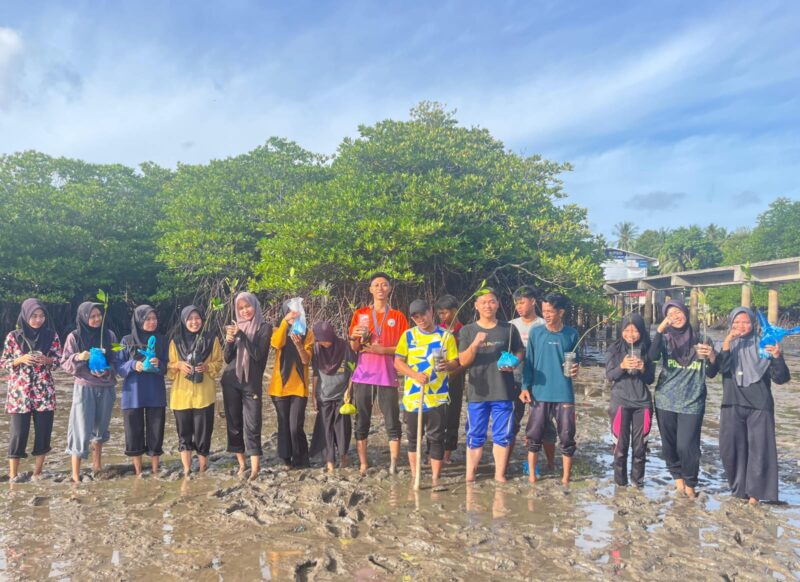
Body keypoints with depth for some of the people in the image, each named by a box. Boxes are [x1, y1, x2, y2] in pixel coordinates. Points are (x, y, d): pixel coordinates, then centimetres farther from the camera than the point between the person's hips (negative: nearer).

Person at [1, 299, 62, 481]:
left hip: (44, 392, 1)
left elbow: (59, 360, 5)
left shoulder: (51, 336, 3)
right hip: (19, 392, -1)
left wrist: (46, 360, -15)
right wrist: (21, 359, -14)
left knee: (44, 432, 4)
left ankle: (37, 472, 18)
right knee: (17, 433, -1)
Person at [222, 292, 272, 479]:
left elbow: (258, 354, -12)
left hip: (251, 383, -4)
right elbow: (227, 358, 8)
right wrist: (229, 341, -11)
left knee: (251, 425, -8)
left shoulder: (264, 328, -2)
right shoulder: (236, 327, 10)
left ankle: (255, 467, -7)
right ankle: (241, 464, 16)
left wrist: (241, 335, -18)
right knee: (234, 423, 6)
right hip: (231, 382, 4)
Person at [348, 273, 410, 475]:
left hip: (387, 377, -1)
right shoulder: (360, 314, 9)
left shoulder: (398, 316, 7)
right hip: (363, 376, 1)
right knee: (361, 422, 3)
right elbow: (353, 348, 8)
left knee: (393, 422, -2)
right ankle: (363, 464, 10)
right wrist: (354, 337, -15)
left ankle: (393, 464, 4)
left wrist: (382, 350, -12)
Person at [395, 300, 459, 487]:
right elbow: (397, 362, 0)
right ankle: (414, 477, 22)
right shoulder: (408, 336, 4)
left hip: (438, 396, -1)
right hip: (412, 396, 1)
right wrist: (415, 374, -17)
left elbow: (455, 362, 2)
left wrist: (448, 365, -22)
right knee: (413, 438, 10)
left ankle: (436, 479, 11)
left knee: (437, 438, 2)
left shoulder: (446, 336, 3)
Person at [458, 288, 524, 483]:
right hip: (477, 392, 0)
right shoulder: (467, 330, 2)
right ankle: (470, 476, 15)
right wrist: (474, 345, -22)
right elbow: (463, 361, -4)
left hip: (503, 392, 1)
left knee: (502, 435, 7)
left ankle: (500, 475, 19)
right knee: (475, 436, 7)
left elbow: (520, 351, 13)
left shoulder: (509, 329, 4)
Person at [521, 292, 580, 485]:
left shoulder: (571, 334, 1)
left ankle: (565, 478, 19)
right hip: (540, 393, 0)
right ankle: (532, 475, 20)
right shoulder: (536, 332, -1)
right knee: (534, 436, 6)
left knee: (567, 437, 5)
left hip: (564, 394, 0)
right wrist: (525, 387, -4)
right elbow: (529, 361, 2)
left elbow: (575, 360, 14)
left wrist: (575, 369, -9)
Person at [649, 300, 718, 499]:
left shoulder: (700, 339, 1)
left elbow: (711, 374, 0)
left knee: (686, 446, -8)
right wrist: (660, 329, -32)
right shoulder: (665, 339, 2)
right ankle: (678, 478, 31)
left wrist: (712, 357, -21)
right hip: (666, 401, 2)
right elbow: (653, 356, -21)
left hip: (692, 402, -1)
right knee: (669, 445, 9)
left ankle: (690, 483, 15)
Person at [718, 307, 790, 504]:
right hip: (733, 405, 2)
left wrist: (778, 358, -24)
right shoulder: (728, 346, 6)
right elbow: (722, 368, -14)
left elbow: (781, 378, -5)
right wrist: (727, 343, -26)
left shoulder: (763, 346, 2)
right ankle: (739, 488, 19)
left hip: (760, 405, -1)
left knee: (760, 448, -6)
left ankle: (755, 491, 3)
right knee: (731, 448, 3)